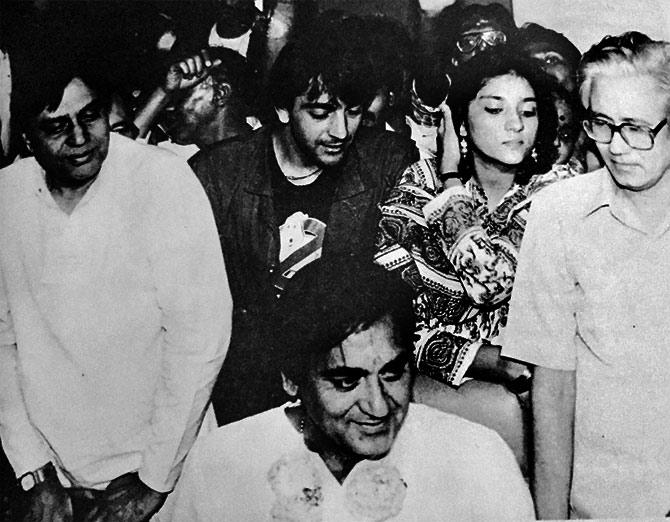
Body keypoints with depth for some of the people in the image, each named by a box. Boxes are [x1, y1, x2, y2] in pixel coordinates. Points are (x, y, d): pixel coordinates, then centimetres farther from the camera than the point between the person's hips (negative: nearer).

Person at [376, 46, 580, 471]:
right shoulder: (421, 184, -1)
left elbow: (487, 280, -18)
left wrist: (452, 173, -11)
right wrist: (495, 362, -17)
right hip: (428, 370, -1)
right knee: (499, 412, -28)